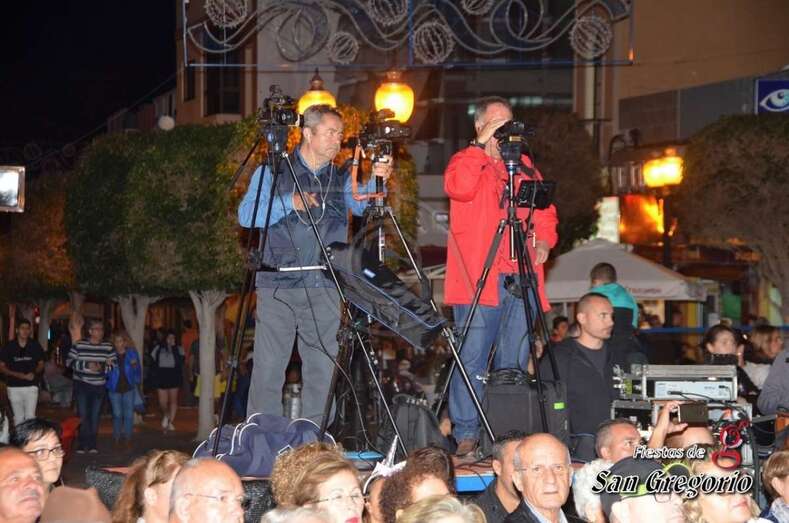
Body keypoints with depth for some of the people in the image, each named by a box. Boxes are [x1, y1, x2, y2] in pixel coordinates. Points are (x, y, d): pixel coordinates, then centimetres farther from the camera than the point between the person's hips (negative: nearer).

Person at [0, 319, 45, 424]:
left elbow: (41, 364, 11)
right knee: (18, 418, 8)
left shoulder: (35, 346, 1)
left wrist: (34, 373, -10)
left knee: (30, 417, -9)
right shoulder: (9, 347, -1)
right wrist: (17, 374, -13)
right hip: (14, 387, 1)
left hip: (31, 386, -1)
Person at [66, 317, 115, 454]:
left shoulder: (108, 347, 1)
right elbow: (69, 361, -9)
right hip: (82, 385, -2)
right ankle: (83, 444, 4)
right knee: (83, 415, -5)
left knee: (95, 416, 6)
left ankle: (92, 444, 15)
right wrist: (87, 365, -20)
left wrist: (102, 367, -19)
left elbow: (113, 365, 1)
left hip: (99, 386, 2)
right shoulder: (79, 345, -5)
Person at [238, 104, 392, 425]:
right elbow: (246, 215, -2)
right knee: (268, 368, -5)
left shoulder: (340, 179, 16)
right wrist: (289, 203, -14)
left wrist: (375, 181, -19)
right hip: (278, 286, -3)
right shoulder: (272, 173, 7)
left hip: (324, 289, 3)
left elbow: (361, 205, -1)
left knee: (323, 369, 2)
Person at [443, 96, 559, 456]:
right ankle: (466, 434, -4)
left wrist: (544, 239, 6)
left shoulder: (524, 166, 21)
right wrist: (483, 144, -14)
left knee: (514, 363, 7)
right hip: (478, 278, -5)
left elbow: (545, 211, 26)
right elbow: (459, 187, -19)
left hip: (521, 280, 5)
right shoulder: (466, 161, 4)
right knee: (472, 358, -8)